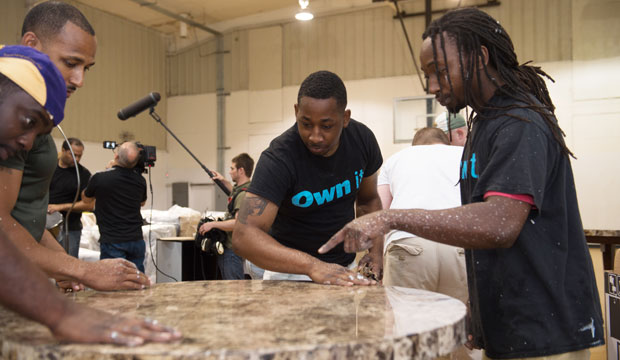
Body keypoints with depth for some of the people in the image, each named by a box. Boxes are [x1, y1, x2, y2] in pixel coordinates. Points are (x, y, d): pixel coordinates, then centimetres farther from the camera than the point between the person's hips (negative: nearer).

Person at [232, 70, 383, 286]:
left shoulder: (362, 139, -9)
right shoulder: (279, 158, -26)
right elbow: (243, 236, -36)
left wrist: (376, 251, -6)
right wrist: (313, 266, -47)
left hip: (346, 266, 4)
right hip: (291, 271, -4)